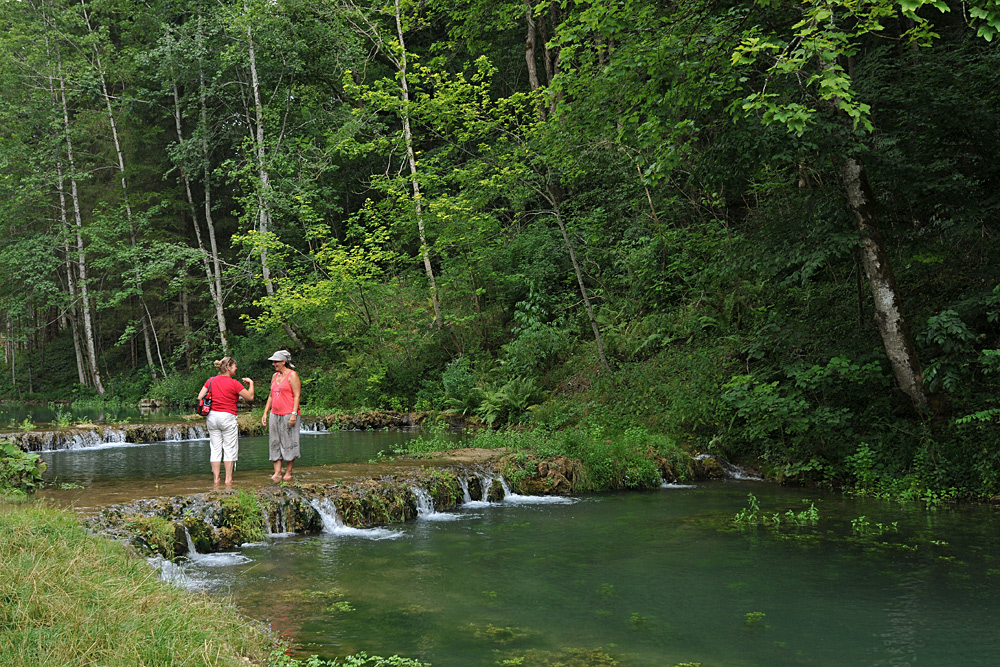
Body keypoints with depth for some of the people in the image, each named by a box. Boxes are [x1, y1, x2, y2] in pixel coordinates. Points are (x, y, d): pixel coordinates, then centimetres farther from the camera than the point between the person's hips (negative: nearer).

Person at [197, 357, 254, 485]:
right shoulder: (234, 383, -9)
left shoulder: (211, 381, 4)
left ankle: (216, 478, 10)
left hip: (212, 416, 5)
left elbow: (200, 397, 3)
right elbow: (250, 397, -2)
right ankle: (228, 478, 5)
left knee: (215, 449, 9)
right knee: (230, 449, 5)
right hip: (228, 417, -5)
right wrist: (251, 383, 13)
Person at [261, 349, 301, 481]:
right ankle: (277, 473, 2)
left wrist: (294, 414, -18)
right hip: (275, 415, 7)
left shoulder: (292, 375, -5)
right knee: (275, 443, 2)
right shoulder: (275, 376, 17)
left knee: (288, 443, -3)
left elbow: (297, 395, -10)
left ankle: (288, 473, 4)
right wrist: (265, 413, 17)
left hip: (288, 415, -7)